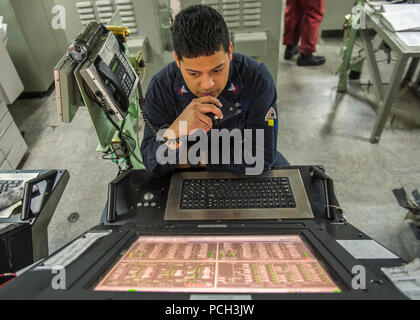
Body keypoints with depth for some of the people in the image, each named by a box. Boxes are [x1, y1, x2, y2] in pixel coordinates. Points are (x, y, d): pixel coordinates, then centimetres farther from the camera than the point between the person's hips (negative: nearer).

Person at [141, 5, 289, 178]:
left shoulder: (257, 79, -22)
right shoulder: (160, 87, -18)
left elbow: (262, 157, -20)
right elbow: (153, 166, -19)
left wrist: (200, 158, -19)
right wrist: (173, 132, -39)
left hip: (245, 170, 0)